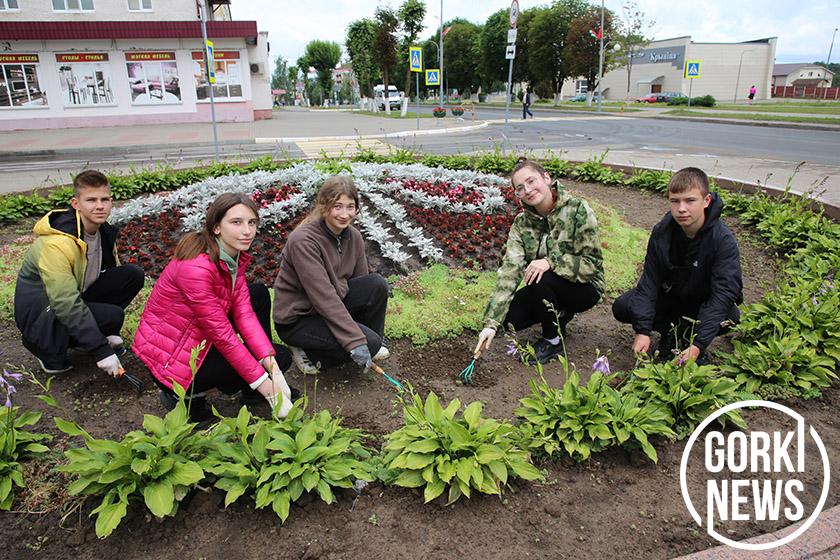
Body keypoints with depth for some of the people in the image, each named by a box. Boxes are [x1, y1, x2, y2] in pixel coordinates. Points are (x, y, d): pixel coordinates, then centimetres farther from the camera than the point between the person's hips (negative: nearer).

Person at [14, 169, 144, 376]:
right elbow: (66, 304, -33)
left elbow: (115, 278, 6)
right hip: (39, 311, -7)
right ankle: (49, 353, -3)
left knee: (133, 274, -10)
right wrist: (102, 351, -32)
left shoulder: (105, 231, -4)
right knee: (112, 315, -29)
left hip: (77, 297, 7)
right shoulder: (56, 244, -29)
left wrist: (109, 334, -2)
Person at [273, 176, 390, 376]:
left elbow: (362, 281, 3)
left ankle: (372, 343, 5)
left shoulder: (353, 236, -3)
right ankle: (307, 351, -1)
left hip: (333, 307, 7)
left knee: (377, 284, -15)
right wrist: (356, 342, -30)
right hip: (297, 319, -7)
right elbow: (323, 297, -29)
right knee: (369, 343, -22)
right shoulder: (303, 241, -25)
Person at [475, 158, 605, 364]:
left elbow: (592, 263, -19)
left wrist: (550, 262, -35)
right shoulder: (522, 224, -7)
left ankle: (553, 341, -7)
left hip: (584, 288, -4)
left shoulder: (578, 210, -19)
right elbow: (509, 269, -17)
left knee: (540, 279, -32)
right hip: (546, 290, 5)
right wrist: (491, 322, -26)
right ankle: (560, 315, 13)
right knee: (509, 318, -16)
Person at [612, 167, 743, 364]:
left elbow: (724, 293, -32)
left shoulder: (723, 240, -26)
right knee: (621, 307, -17)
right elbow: (649, 280, -18)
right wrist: (643, 330, -28)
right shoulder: (662, 232, -17)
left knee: (728, 315, -35)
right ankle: (673, 332, 4)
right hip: (670, 296, 3)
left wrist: (698, 344, -41)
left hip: (706, 303, -2)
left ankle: (689, 336, -2)